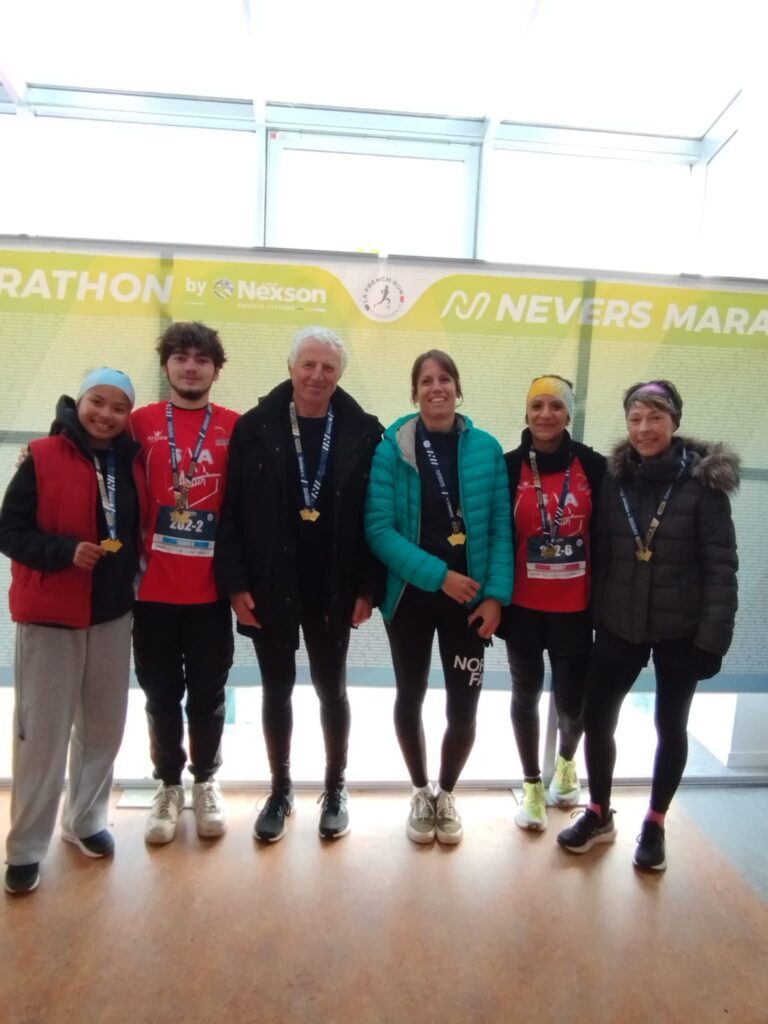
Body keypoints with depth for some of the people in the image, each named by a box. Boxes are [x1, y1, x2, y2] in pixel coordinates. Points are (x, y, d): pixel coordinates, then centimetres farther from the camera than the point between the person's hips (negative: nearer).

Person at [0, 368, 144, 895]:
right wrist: (64, 551, -23)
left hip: (113, 613, 4)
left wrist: (131, 574, 1)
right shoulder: (43, 458, -9)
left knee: (104, 726, 14)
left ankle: (86, 819, 34)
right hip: (48, 615, -4)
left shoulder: (134, 462, 2)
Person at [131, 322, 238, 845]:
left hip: (211, 586, 0)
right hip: (153, 586, 1)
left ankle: (206, 782, 31)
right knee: (161, 693, 12)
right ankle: (169, 785, 30)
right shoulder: (141, 422, 2)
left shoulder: (235, 426, 0)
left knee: (208, 692, 12)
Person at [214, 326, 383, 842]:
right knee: (277, 689, 13)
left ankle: (336, 789, 33)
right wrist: (235, 581, -9)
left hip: (333, 587, 0)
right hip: (269, 585, 1)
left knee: (332, 688, 14)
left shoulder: (363, 432, -3)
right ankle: (281, 791, 32)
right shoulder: (256, 427, -4)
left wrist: (368, 586, -6)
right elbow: (233, 510, -4)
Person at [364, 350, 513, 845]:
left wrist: (496, 595, -12)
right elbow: (379, 528, -13)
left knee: (463, 706, 6)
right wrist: (438, 574, -19)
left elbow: (501, 529, -3)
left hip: (470, 597, 1)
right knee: (410, 697, 14)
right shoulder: (392, 448, -8)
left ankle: (446, 794, 35)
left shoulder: (486, 449, -3)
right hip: (410, 595, 0)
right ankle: (421, 793, 40)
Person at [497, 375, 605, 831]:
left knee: (573, 701, 6)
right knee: (526, 692, 12)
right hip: (523, 606, 0)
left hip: (575, 608, 0)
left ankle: (566, 762, 40)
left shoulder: (593, 466, -2)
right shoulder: (509, 467, -4)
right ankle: (532, 784, 33)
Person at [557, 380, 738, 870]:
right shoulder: (616, 479, 2)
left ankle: (655, 824, 32)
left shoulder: (703, 481, -9)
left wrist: (713, 636, -14)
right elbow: (602, 556, 5)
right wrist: (595, 618, 2)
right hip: (621, 626, 3)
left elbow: (721, 566, -10)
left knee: (670, 726, 11)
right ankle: (599, 815, 29)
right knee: (597, 718, 6)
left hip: (680, 629, -3)